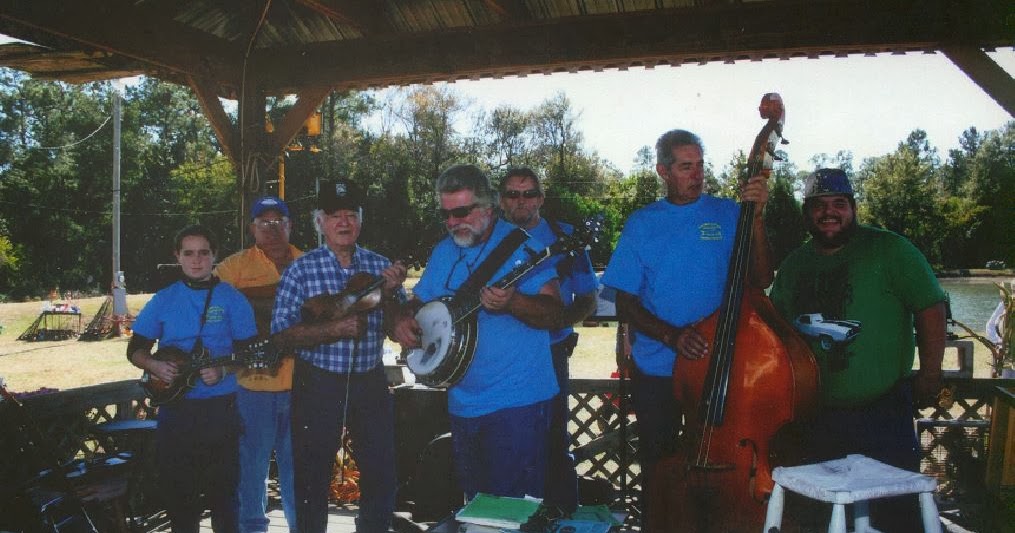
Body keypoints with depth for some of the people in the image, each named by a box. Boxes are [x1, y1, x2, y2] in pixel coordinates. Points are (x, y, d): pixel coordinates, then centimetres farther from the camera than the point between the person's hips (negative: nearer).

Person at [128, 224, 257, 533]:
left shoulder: (232, 299, 1)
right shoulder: (163, 300, 7)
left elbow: (248, 351, -1)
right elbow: (135, 349, 11)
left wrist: (222, 371, -18)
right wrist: (154, 366, -9)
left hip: (220, 407, -2)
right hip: (174, 407, 2)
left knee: (222, 485, 2)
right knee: (175, 485, 10)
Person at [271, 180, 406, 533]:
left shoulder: (380, 266, 4)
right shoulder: (301, 270, -5)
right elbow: (281, 335, -10)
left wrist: (390, 294, -14)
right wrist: (334, 329, -22)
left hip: (370, 381, 3)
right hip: (318, 384, -3)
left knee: (382, 474, 11)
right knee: (313, 477, 10)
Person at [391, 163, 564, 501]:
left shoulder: (518, 244, -10)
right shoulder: (444, 252, 10)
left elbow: (554, 314, -16)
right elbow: (419, 301, 20)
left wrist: (512, 302, -34)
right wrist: (404, 320, -2)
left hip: (518, 400, -6)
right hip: (464, 402, 7)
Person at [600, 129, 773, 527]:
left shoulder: (727, 214, 0)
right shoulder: (642, 223, 2)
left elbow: (760, 279, -10)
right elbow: (626, 304, -1)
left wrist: (757, 216, -20)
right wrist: (671, 335, -17)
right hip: (657, 371, 1)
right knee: (658, 470, 12)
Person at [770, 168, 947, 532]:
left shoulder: (889, 250, -7)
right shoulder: (794, 264, 8)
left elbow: (930, 307, -9)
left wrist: (930, 371, -13)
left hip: (882, 410, -5)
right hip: (817, 415, 5)